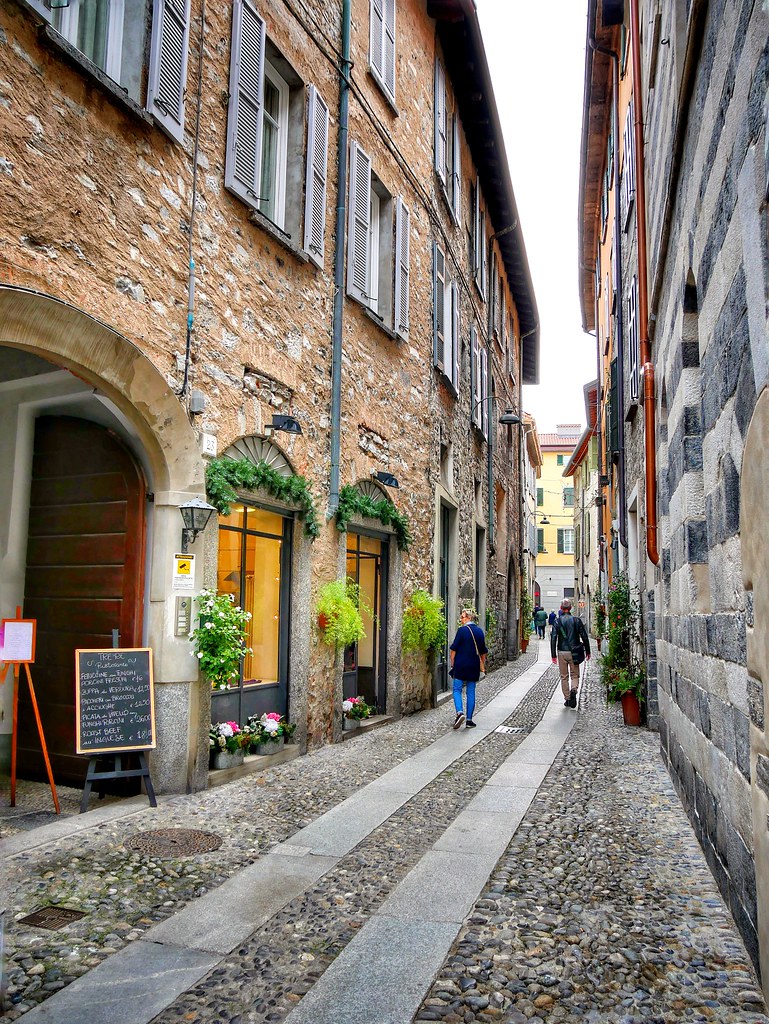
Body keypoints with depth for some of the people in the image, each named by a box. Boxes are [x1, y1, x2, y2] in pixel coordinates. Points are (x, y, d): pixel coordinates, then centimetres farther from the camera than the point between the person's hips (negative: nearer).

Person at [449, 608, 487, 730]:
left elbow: (453, 649, -9)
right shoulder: (479, 631, 9)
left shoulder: (462, 630, -10)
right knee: (471, 692, 8)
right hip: (474, 667, 5)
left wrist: (452, 664, 1)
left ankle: (460, 712, -18)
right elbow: (483, 652, 17)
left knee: (457, 690, 3)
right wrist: (483, 665, 27)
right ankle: (469, 720, 8)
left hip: (461, 665, -5)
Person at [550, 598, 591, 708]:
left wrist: (553, 655, -5)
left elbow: (553, 638, -8)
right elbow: (584, 637, -2)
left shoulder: (557, 621, -4)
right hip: (574, 652, 0)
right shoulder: (577, 620, -2)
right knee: (574, 675, 12)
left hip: (562, 652, 0)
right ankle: (573, 690, -17)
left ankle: (567, 699, 12)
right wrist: (587, 651, 8)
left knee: (564, 677, 11)